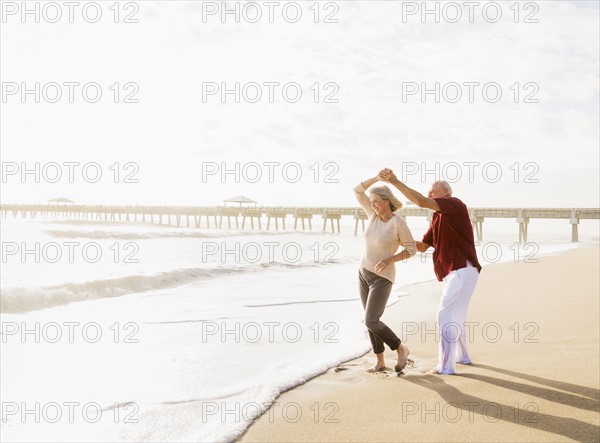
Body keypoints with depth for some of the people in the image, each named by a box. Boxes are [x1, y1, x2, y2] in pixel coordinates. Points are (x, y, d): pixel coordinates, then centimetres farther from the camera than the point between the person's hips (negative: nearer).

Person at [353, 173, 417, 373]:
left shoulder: (399, 222, -20)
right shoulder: (375, 214, -3)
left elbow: (412, 249, -13)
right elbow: (358, 191, -1)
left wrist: (389, 260, -27)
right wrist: (378, 178, -12)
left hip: (382, 278, -7)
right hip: (364, 273, 7)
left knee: (371, 322, -13)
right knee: (371, 320, 9)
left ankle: (401, 348, 8)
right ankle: (380, 361, 23)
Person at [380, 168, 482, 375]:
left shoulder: (455, 204, -9)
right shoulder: (437, 218, 19)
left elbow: (420, 201, -24)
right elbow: (422, 246, 20)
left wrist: (395, 182, -23)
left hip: (462, 271, -10)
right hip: (453, 273, 10)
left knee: (445, 316, -10)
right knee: (455, 315, 22)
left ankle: (445, 366, -5)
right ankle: (462, 356, 39)